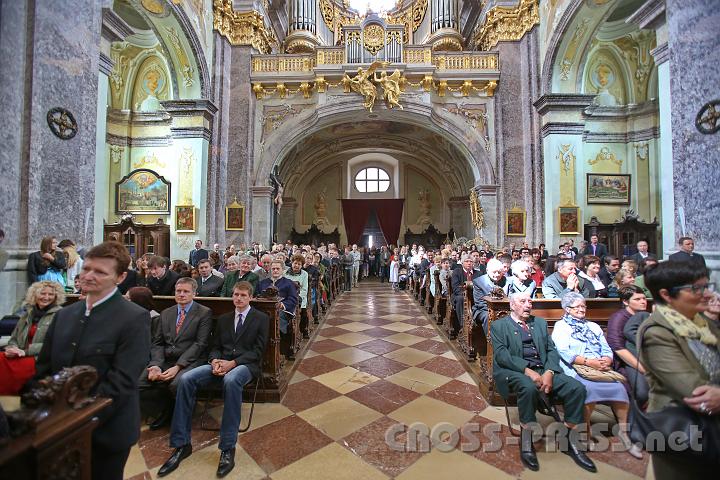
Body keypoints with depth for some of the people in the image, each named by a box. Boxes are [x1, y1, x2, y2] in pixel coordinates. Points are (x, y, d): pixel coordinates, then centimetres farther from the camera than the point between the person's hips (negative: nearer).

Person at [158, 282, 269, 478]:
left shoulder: (261, 319, 2)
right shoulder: (223, 318, 18)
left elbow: (258, 350, -4)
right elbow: (216, 346, 16)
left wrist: (232, 363, -16)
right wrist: (215, 361, -7)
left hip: (246, 364, -5)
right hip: (222, 363, 5)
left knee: (231, 380, -38)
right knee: (186, 379, -20)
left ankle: (228, 448, -27)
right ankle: (181, 444, -9)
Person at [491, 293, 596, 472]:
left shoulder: (540, 322, 20)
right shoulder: (499, 326, 4)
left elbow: (551, 350, 10)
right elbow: (501, 355, -8)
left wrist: (549, 372, -9)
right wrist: (527, 370, -20)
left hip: (544, 370, 5)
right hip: (515, 371, -5)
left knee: (577, 388, -17)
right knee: (529, 387, -35)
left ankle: (571, 442, 2)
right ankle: (526, 443, -14)